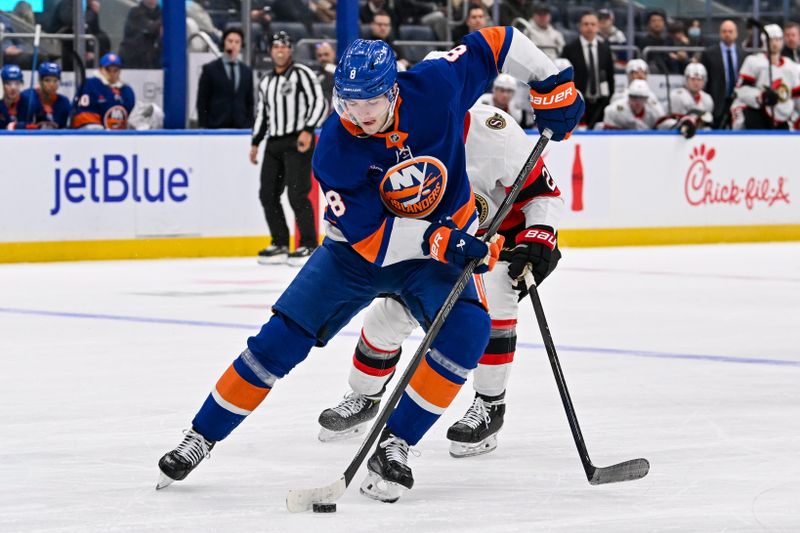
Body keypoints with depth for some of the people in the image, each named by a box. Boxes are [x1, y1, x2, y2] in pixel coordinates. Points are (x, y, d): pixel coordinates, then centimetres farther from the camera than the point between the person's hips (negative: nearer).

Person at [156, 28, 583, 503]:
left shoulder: (435, 86, -23)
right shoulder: (335, 150, -25)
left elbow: (495, 43, -8)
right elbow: (370, 237, -27)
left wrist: (554, 84, -9)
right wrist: (438, 240, -37)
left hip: (442, 245, 1)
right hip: (359, 250, -1)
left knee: (467, 331, -27)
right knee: (283, 339, -8)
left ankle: (394, 444, -16)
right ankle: (202, 436, 9)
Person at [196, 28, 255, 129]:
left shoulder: (247, 71, 15)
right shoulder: (210, 69, 5)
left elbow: (250, 103, 16)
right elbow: (202, 102, 3)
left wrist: (249, 126, 7)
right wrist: (203, 128, -5)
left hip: (240, 127, 3)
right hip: (216, 127, -3)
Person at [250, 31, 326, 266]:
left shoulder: (302, 74, -5)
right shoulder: (265, 81, 17)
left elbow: (318, 103, -11)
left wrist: (308, 130, -22)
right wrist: (255, 143, 18)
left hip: (298, 142, -7)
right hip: (274, 143, 7)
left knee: (297, 194, -14)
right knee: (268, 194, 4)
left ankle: (309, 245, -9)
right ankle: (280, 244, 14)